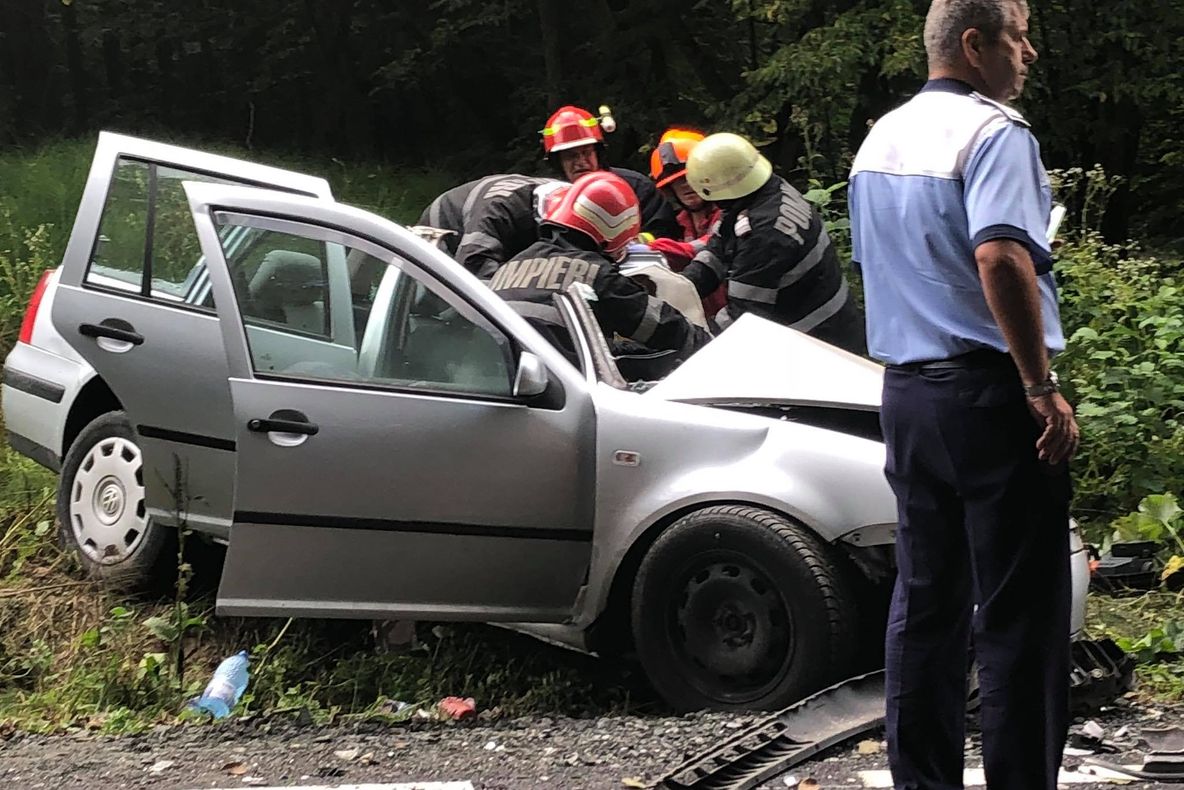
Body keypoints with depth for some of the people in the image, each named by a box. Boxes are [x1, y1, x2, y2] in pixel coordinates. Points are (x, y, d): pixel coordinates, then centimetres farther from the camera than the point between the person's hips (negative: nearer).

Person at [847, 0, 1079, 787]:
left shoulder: (881, 138, 14)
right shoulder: (994, 132, -12)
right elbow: (1000, 258, -28)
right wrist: (1043, 388, -23)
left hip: (908, 390, 8)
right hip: (990, 392, -8)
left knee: (925, 598, 14)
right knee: (1020, 612, -2)